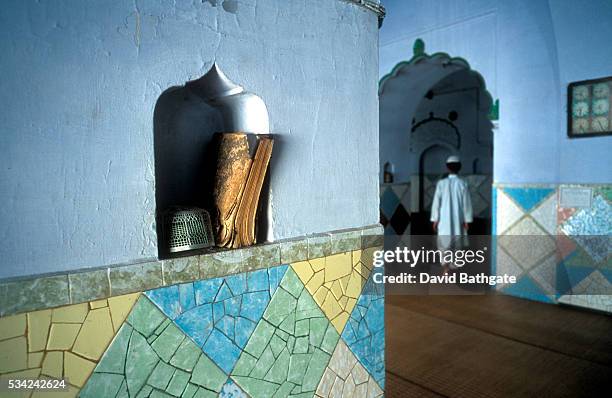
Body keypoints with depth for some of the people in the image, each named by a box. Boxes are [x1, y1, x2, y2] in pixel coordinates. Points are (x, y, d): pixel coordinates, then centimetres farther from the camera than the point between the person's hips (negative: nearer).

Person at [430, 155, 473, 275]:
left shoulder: (441, 183, -6)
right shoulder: (462, 184, -5)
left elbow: (436, 202, -5)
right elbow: (466, 203, -4)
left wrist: (435, 220, 2)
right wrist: (467, 220, 3)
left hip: (444, 220, -1)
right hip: (458, 220, 1)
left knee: (444, 244, 5)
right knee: (456, 244, 15)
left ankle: (445, 268, -14)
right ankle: (453, 267, 24)